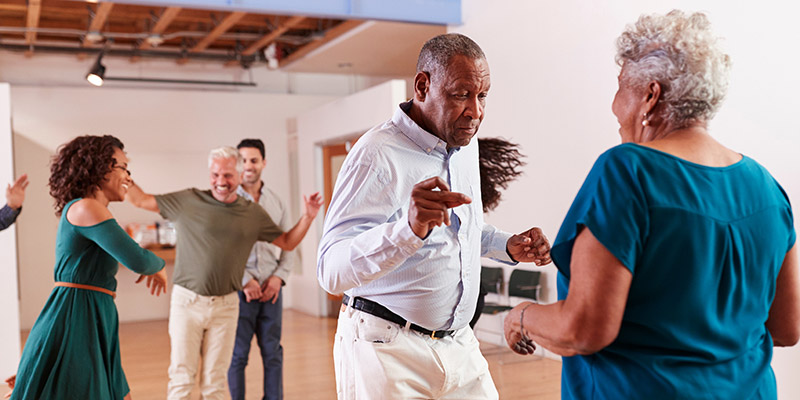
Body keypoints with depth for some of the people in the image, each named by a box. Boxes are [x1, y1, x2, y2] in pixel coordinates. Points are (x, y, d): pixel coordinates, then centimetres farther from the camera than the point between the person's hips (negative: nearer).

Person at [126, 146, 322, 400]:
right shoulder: (188, 201, -1)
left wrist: (308, 217, 2)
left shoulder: (254, 214, 6)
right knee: (181, 378, 1)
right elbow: (140, 200, 8)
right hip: (187, 301, -2)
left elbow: (287, 243, 14)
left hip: (225, 305, 2)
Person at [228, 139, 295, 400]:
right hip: (238, 288, -3)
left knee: (273, 352, 9)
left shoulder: (277, 203, 11)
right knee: (237, 354, 3)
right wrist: (245, 281, -12)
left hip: (271, 288, 4)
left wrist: (279, 276, -3)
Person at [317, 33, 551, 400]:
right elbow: (332, 270, -28)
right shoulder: (378, 153, -19)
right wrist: (410, 228, -45)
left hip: (458, 343, 7)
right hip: (388, 351, -6)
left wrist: (508, 247, 4)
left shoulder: (465, 146, 8)